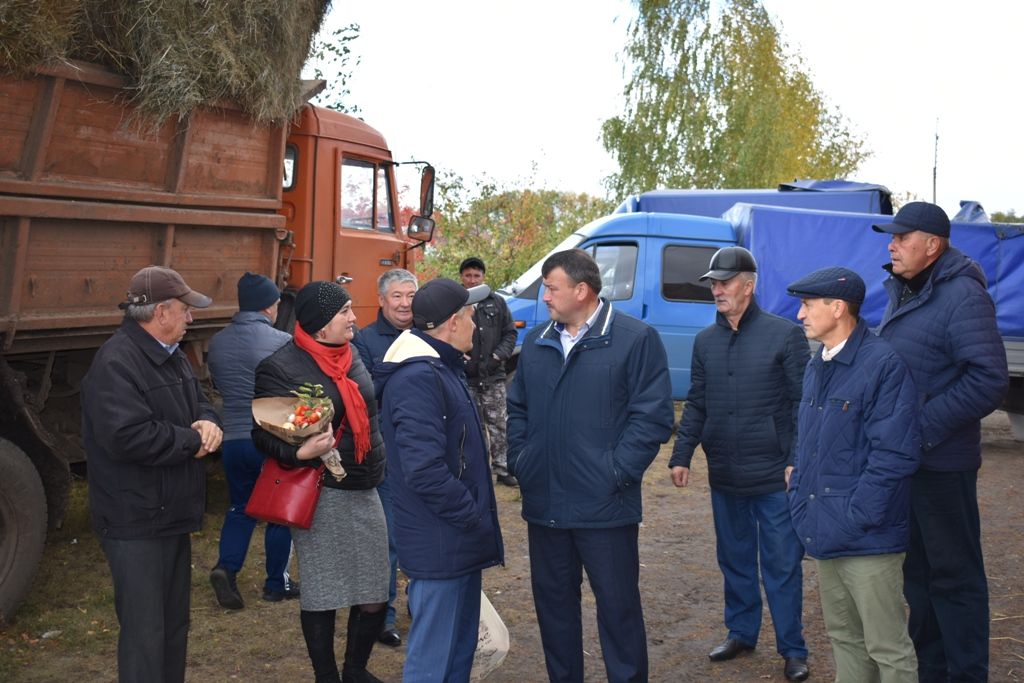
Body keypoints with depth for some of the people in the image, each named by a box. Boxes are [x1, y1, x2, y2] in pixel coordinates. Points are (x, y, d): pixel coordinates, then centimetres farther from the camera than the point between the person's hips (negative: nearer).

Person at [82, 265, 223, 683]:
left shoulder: (171, 355, 13)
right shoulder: (116, 362, -20)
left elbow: (198, 403, 19)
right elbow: (128, 436, -31)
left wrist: (208, 422, -6)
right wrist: (192, 441, -17)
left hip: (172, 515, 10)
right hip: (136, 523, -10)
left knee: (175, 623, 19)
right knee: (145, 633, -4)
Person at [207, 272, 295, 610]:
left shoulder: (217, 343, 1)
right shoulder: (282, 342, -15)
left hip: (233, 439, 4)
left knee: (240, 507, 21)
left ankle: (227, 567, 0)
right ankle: (276, 584, 22)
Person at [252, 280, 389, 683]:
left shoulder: (350, 356, 10)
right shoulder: (281, 366, -11)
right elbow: (264, 433, -11)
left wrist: (379, 468, 21)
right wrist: (299, 452, -28)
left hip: (364, 491, 6)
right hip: (319, 496, -6)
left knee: (374, 595, 7)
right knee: (321, 594, 4)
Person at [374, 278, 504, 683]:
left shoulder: (442, 368, 14)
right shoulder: (418, 378, -21)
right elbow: (425, 468, -27)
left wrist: (476, 516, 16)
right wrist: (473, 518, -17)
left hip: (458, 540, 11)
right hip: (440, 544, -11)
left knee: (461, 650, 20)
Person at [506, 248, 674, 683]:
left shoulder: (636, 339, -8)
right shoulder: (536, 343, 11)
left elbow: (653, 416, -11)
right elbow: (517, 409, 18)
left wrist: (617, 472, -14)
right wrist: (519, 461, 5)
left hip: (604, 506, -5)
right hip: (543, 504, 6)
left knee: (618, 605, 5)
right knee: (553, 601, 16)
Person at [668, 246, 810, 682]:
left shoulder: (784, 335, -6)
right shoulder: (705, 341, 8)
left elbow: (803, 402, -6)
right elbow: (696, 405, 13)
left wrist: (797, 459, -11)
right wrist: (681, 455, 7)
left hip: (774, 477, -4)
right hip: (724, 478, 5)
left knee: (782, 564, 3)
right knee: (734, 560, 16)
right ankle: (741, 632, 31)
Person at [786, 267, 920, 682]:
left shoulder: (883, 364, -15)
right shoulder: (816, 367, 12)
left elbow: (894, 453, -19)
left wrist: (855, 518, -18)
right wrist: (800, 499, 12)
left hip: (867, 538, -8)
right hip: (823, 534, 9)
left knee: (887, 649, 1)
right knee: (843, 637, 19)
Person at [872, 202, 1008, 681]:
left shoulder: (962, 296, -16)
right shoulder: (903, 293, 12)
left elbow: (988, 381, -22)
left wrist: (924, 428, -22)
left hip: (940, 462, -9)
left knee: (954, 575, 2)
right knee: (916, 569, 18)